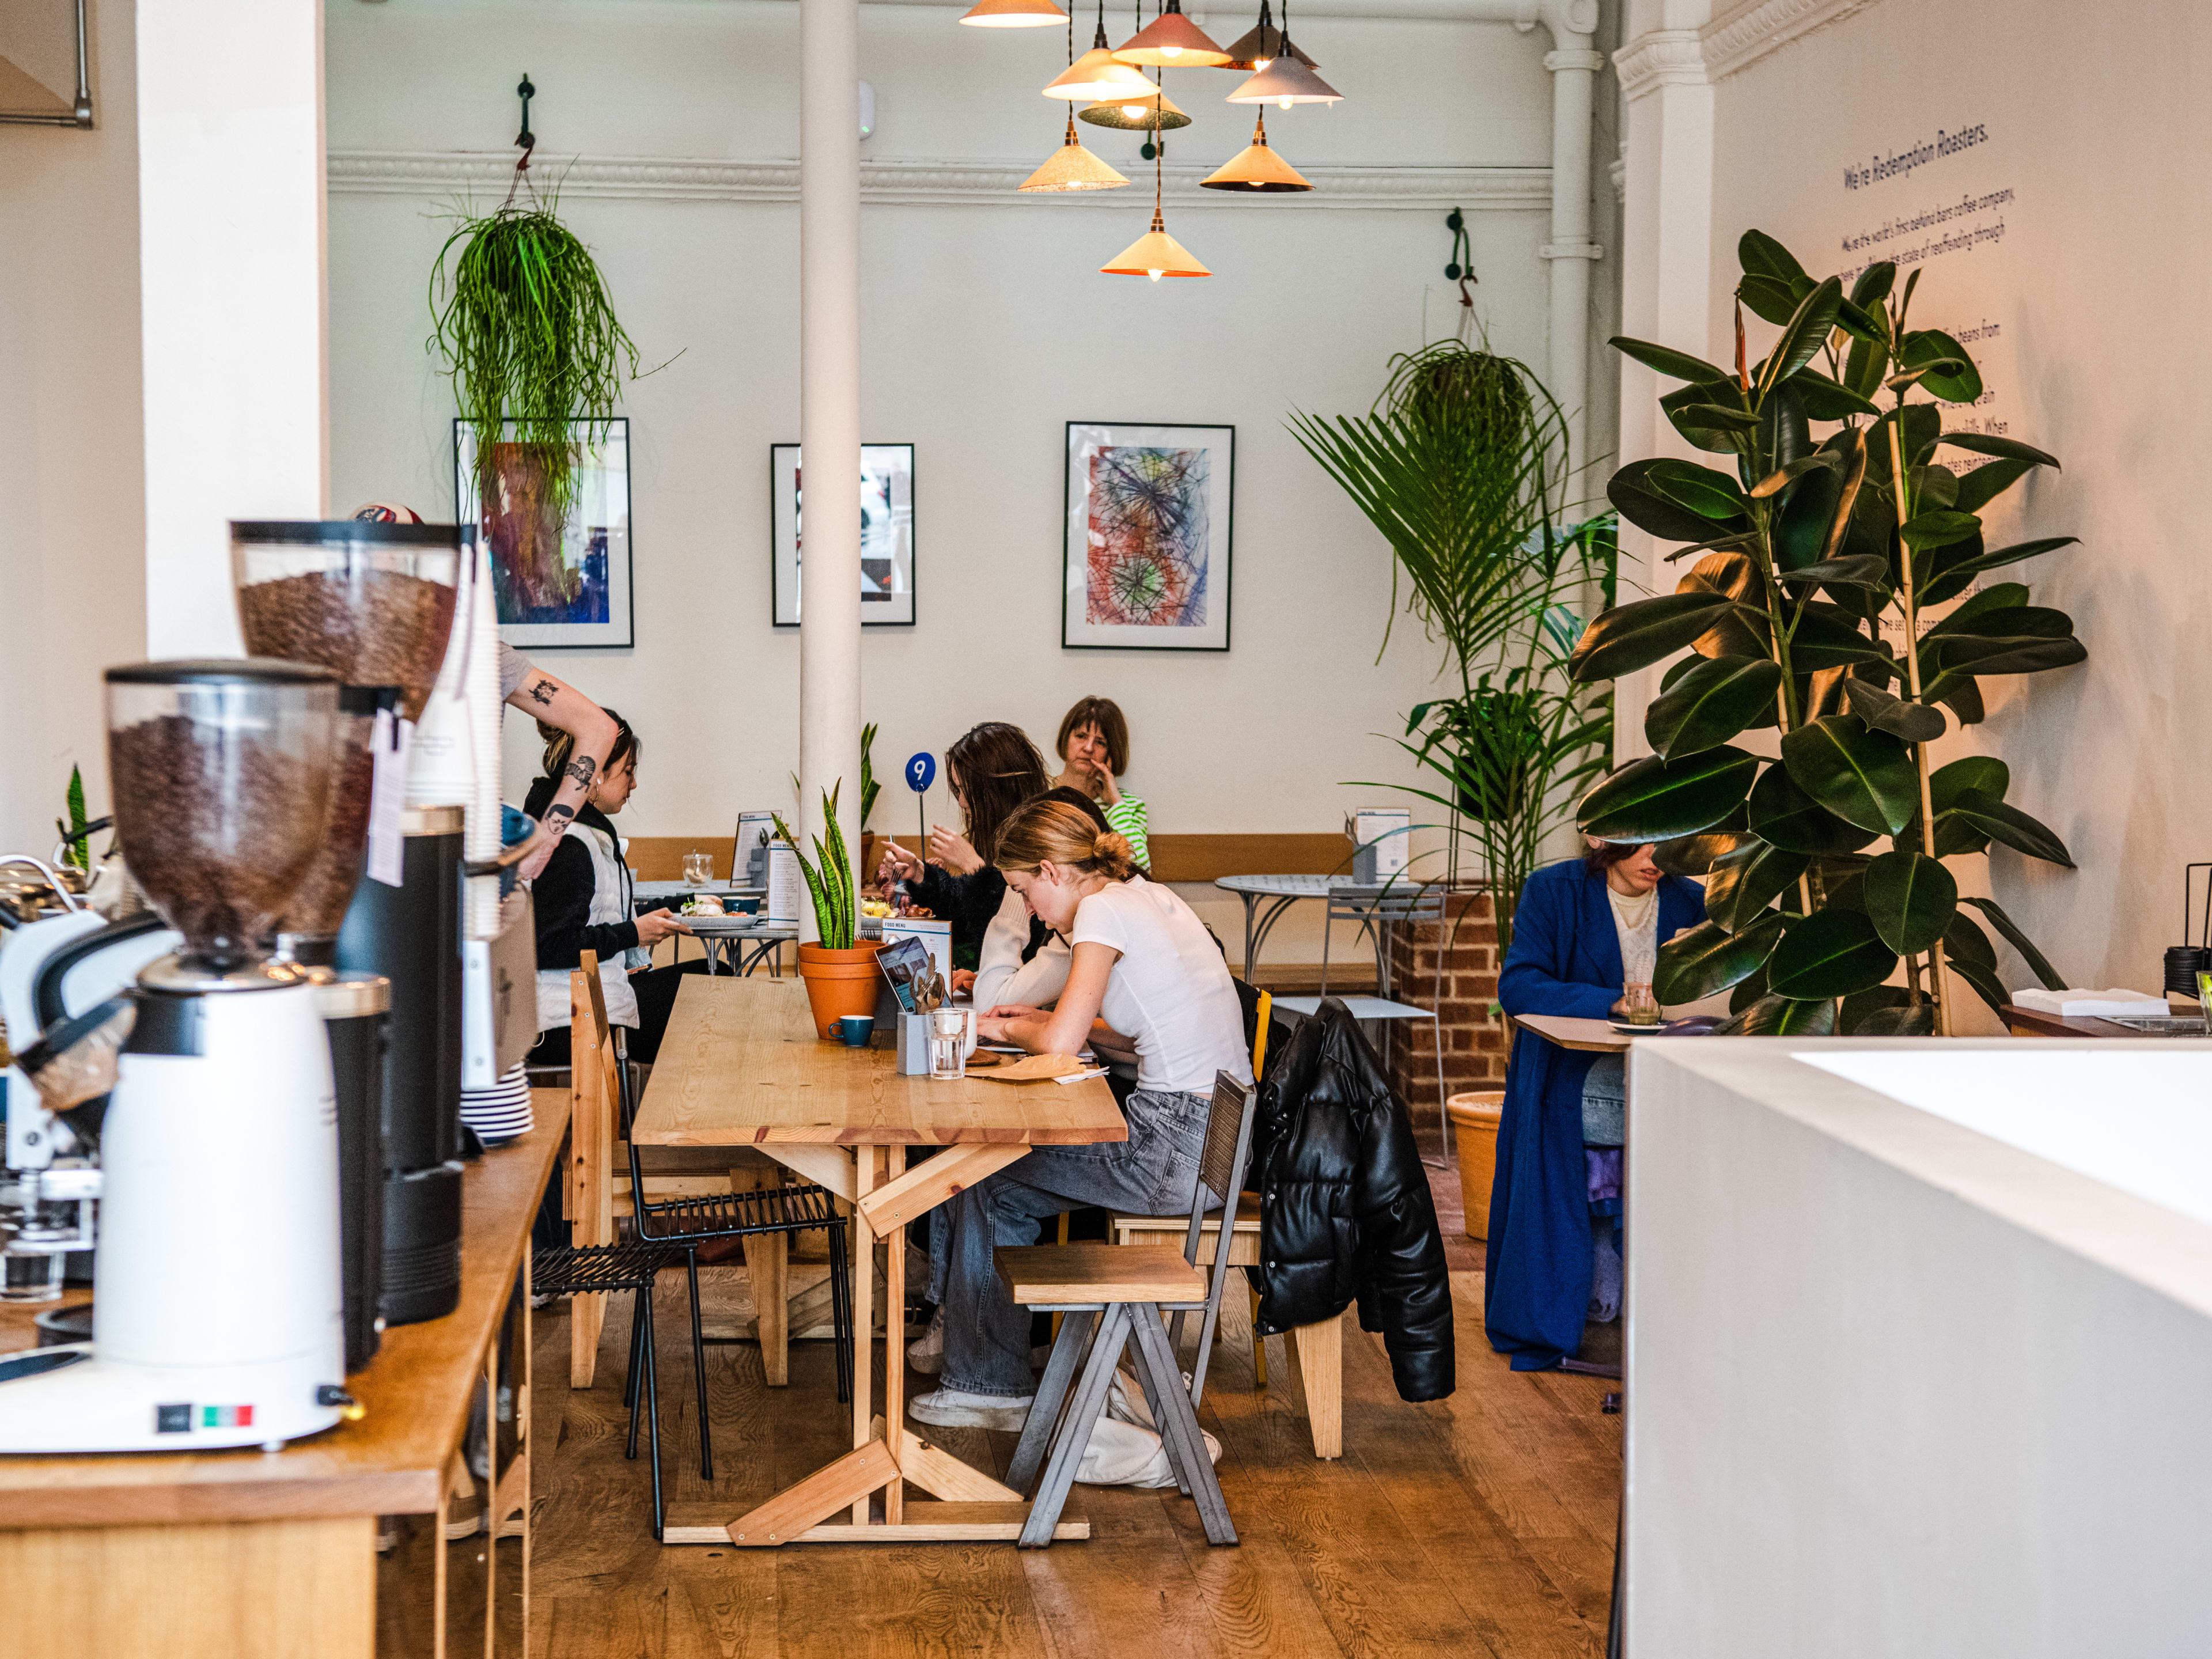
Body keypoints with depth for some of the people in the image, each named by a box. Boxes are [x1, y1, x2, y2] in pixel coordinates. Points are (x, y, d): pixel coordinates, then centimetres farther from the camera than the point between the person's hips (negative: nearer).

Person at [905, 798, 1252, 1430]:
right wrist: (1044, 1020, 17)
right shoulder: (1152, 896, 14)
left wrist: (1010, 1029, 3)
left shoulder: (1104, 908, -12)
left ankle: (988, 1385, 19)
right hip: (1220, 1137, 9)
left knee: (985, 1180, 9)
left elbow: (1060, 1043, -18)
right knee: (1009, 1184, 20)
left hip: (1176, 1152, -9)